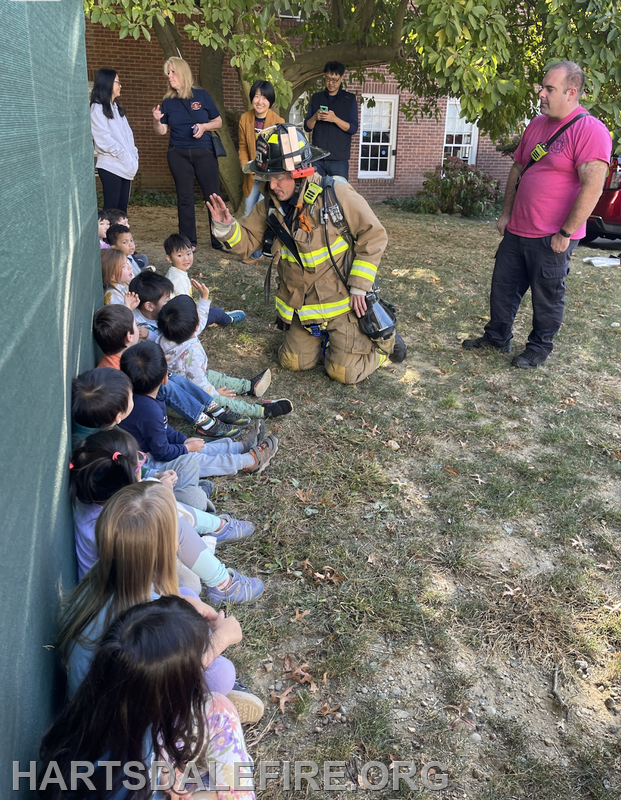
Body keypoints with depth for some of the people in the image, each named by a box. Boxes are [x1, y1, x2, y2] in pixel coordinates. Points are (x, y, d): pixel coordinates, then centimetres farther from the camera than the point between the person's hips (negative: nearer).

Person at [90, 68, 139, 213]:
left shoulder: (117, 108, 19)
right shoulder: (97, 108, -4)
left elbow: (127, 133, 14)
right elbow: (103, 138, -13)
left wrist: (134, 154, 0)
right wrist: (123, 155, -15)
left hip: (125, 165, 7)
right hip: (110, 165, -7)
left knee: (122, 206, 6)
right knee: (111, 207, -6)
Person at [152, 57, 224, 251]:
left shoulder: (201, 95, 1)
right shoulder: (168, 101, 7)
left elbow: (218, 121, 5)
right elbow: (162, 131, 4)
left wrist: (204, 126, -13)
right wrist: (156, 120, -16)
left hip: (204, 153, -2)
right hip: (178, 155, 2)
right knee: (184, 197, 2)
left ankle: (219, 239, 6)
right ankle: (188, 241, 9)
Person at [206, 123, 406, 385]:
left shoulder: (335, 194, -20)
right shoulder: (270, 205, -3)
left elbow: (373, 236, -15)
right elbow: (246, 241, 4)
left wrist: (359, 286, -16)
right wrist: (225, 226, -19)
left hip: (340, 300, -5)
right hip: (300, 305, 6)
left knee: (344, 371, -6)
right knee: (293, 362, 10)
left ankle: (383, 340, 22)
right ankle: (325, 335, 35)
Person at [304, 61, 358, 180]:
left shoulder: (350, 99, 5)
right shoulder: (316, 98, 12)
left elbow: (353, 129, -2)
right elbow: (307, 127, 11)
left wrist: (335, 119, -17)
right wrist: (315, 117, -11)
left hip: (339, 158, -2)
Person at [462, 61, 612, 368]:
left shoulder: (590, 130, -15)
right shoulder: (537, 125, 10)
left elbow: (592, 187, -20)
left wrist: (565, 233, -19)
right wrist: (506, 214, 13)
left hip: (552, 238, -7)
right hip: (517, 230, 7)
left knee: (547, 296, 6)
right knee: (503, 286, 14)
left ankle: (539, 348, 23)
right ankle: (497, 337, 31)